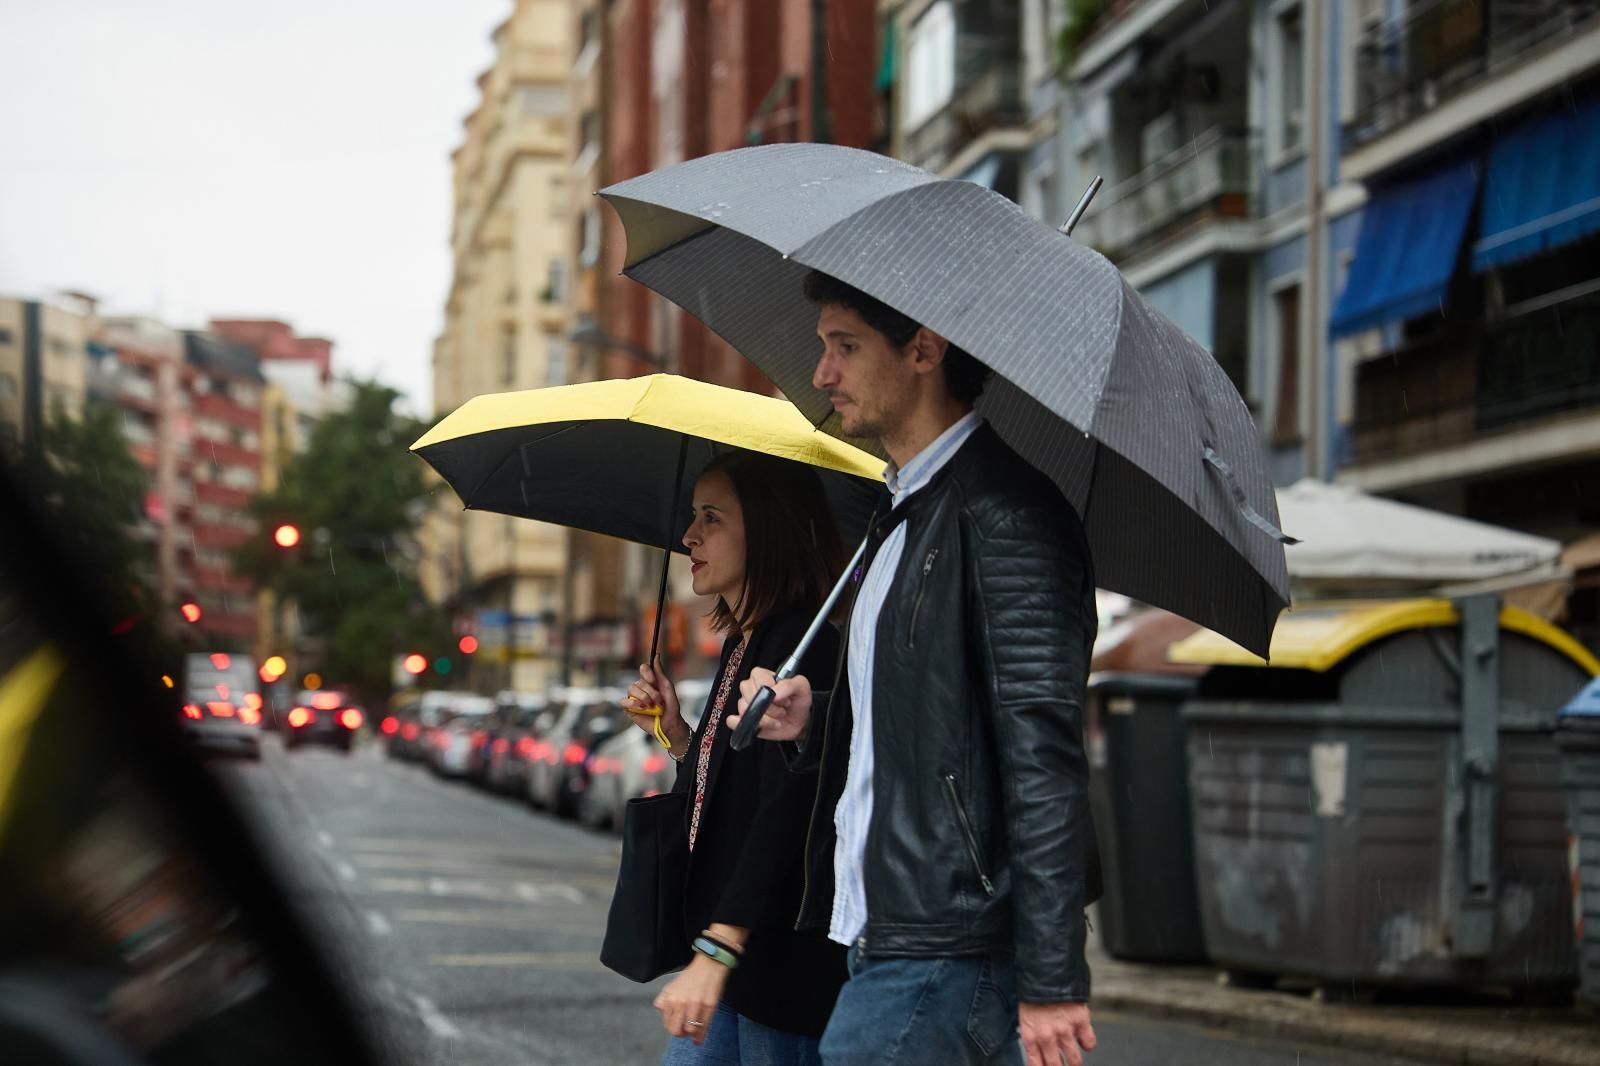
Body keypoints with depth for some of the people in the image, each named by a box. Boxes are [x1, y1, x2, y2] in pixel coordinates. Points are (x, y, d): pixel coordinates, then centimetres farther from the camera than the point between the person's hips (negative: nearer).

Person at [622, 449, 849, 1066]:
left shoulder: (805, 647, -15)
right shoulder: (740, 646, 15)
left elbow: (784, 812, -26)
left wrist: (717, 951, -32)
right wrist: (676, 734, 9)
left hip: (785, 969, -9)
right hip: (736, 967, 9)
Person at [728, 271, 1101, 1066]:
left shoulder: (1001, 509, -12)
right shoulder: (903, 511, 19)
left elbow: (1043, 750, -18)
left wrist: (1051, 978, -21)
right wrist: (814, 718, 6)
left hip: (947, 950, -10)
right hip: (886, 937, 10)